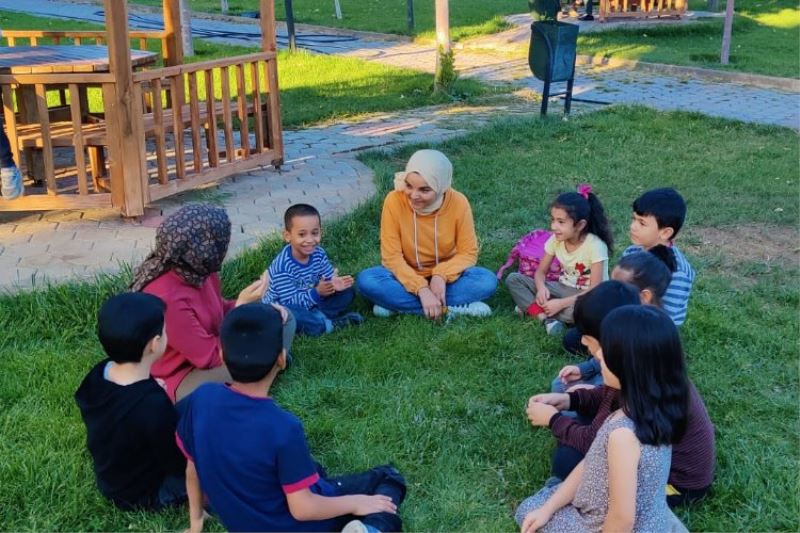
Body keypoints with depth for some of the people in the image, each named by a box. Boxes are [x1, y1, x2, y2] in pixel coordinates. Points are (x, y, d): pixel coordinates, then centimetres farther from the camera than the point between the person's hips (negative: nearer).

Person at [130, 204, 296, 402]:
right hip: (178, 379, -9)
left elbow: (219, 309, 11)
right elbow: (212, 358, -27)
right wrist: (242, 305, -27)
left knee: (283, 317, 4)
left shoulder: (197, 270, -10)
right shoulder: (167, 298, -34)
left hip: (208, 348, 9)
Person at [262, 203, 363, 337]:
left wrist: (334, 283, -29)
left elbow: (328, 279, -5)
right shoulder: (282, 267, -30)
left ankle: (318, 316, -16)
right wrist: (316, 292, -40)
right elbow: (290, 302, -29)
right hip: (281, 308, -6)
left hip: (309, 302, 6)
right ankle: (325, 324, -18)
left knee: (346, 291, 0)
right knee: (289, 313, -41)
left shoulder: (318, 253, -10)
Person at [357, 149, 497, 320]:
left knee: (487, 281, -28)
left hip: (445, 278, 0)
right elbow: (392, 256, -19)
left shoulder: (458, 203, -17)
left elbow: (468, 253, -12)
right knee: (365, 280, -30)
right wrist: (421, 289, -32)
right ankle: (451, 309, -27)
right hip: (408, 277, 0)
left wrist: (441, 275, -30)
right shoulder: (394, 201, -20)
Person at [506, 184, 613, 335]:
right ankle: (545, 317, -28)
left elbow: (595, 289, -24)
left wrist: (561, 303, -29)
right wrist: (541, 287, -23)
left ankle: (530, 307, -22)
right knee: (513, 279, -10)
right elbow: (541, 271, 1)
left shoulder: (595, 246, -23)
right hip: (563, 289, 5)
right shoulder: (556, 240, -8)